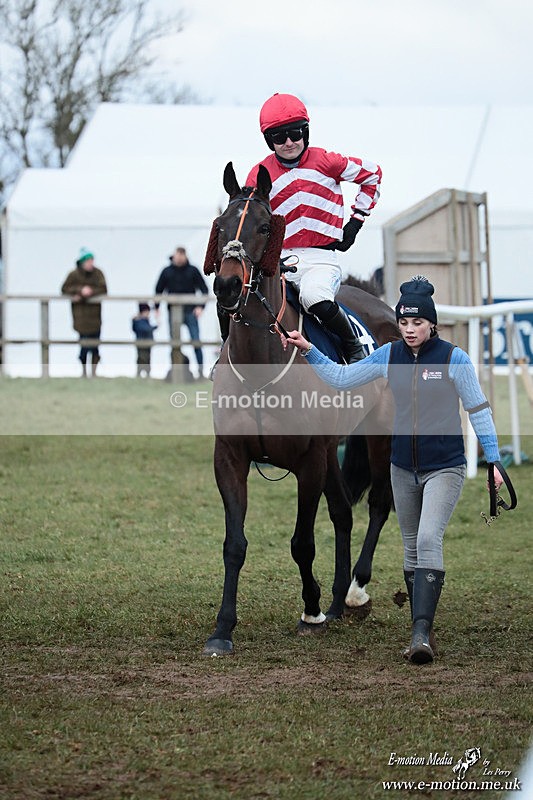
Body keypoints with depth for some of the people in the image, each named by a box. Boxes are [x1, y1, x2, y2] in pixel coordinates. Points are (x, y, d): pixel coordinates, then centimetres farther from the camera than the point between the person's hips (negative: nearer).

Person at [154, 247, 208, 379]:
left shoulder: (193, 271, 1)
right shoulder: (167, 271, 5)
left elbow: (204, 289, 4)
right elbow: (158, 290, 14)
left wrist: (200, 306, -8)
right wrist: (156, 308, 6)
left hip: (190, 312, -1)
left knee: (196, 341, -6)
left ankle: (200, 369, -2)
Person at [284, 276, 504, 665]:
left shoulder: (454, 359, -11)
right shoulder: (389, 356, 1)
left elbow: (479, 410, -5)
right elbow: (341, 377, 9)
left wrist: (493, 461, -6)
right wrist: (309, 350, -2)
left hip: (445, 468, -5)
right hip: (403, 469, 5)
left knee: (429, 539, -21)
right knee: (411, 546, 11)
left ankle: (421, 632, -27)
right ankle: (422, 631, 21)